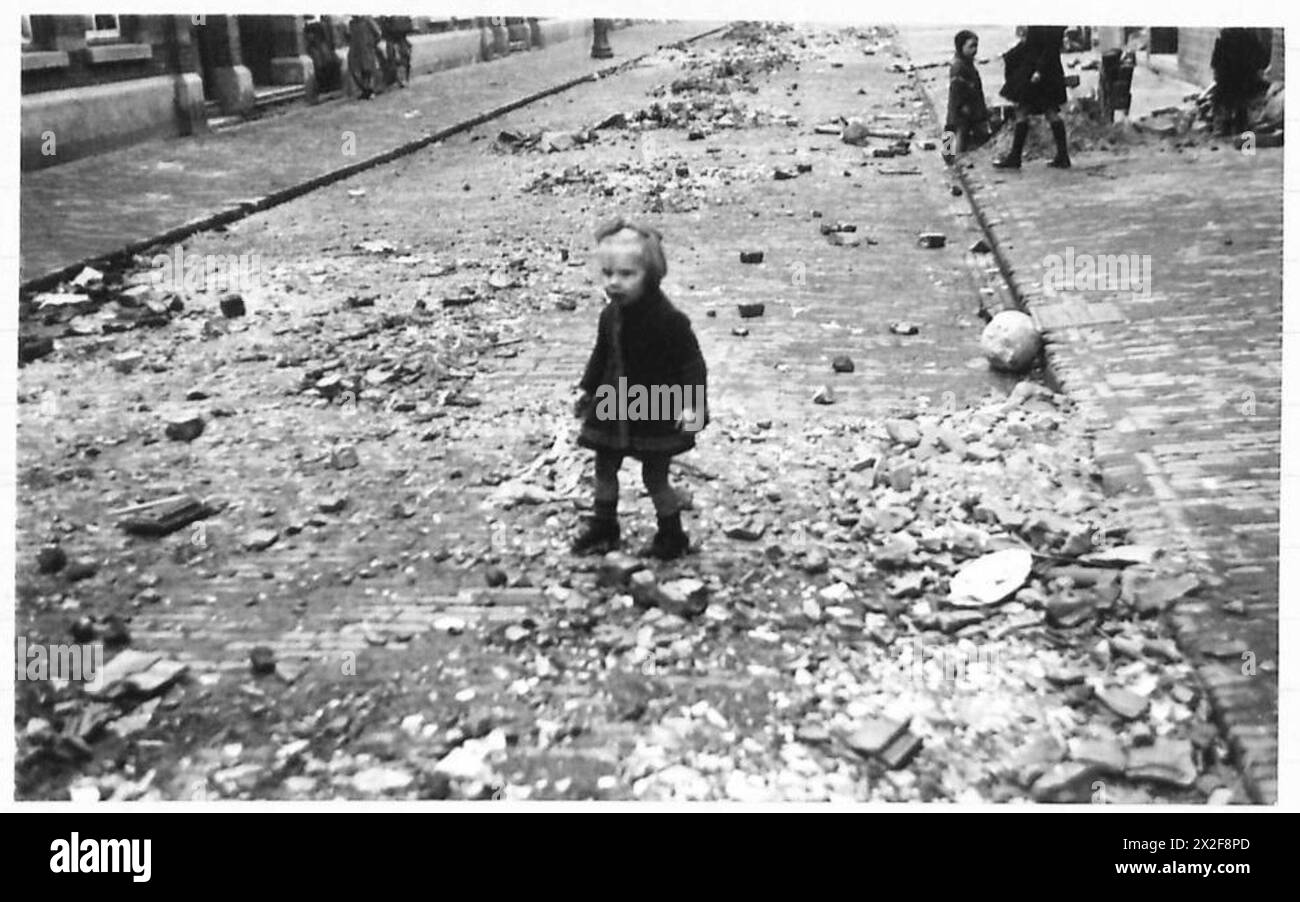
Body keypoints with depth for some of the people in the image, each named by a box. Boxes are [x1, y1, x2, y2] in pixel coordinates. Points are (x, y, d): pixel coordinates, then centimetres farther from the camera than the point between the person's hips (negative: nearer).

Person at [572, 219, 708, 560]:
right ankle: (603, 529, 32)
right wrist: (588, 390, 21)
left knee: (655, 476, 2)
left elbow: (692, 361, -20)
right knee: (604, 468, 15)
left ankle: (672, 536, 20)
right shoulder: (610, 316, -1)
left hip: (656, 411, -7)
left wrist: (692, 405, -28)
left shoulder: (667, 319, -21)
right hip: (615, 408, 7)